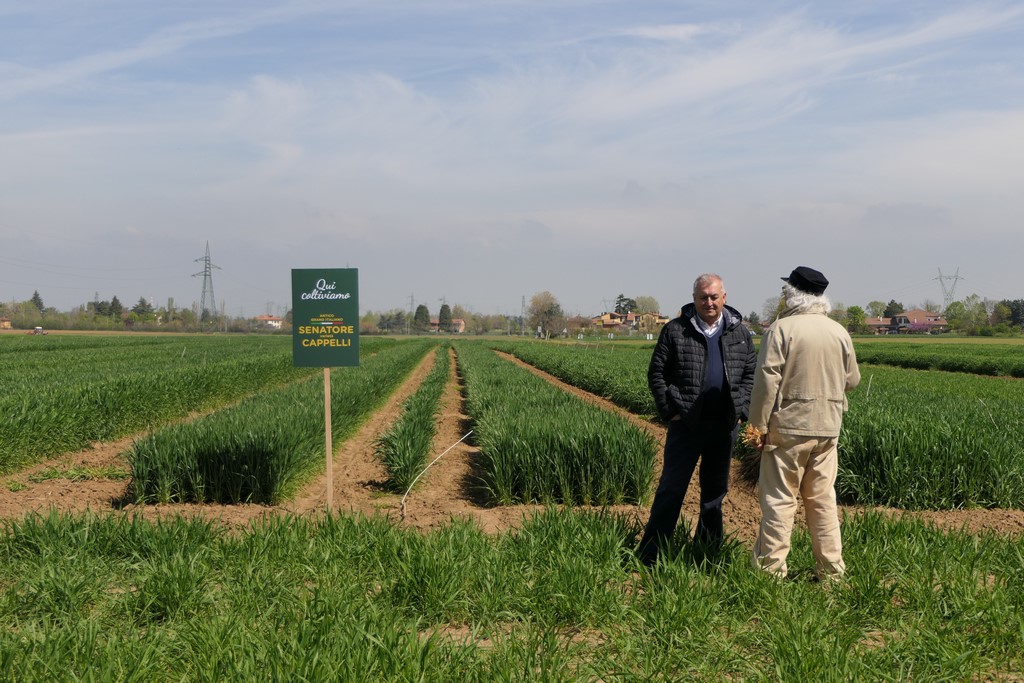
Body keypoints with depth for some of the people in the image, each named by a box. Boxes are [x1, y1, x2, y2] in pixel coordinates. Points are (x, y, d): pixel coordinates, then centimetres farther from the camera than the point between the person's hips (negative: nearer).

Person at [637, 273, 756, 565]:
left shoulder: (739, 333, 7)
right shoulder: (675, 330, -2)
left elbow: (751, 374, 13)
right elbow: (656, 373, 1)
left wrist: (740, 411, 2)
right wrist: (669, 411, -5)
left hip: (724, 425, 3)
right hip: (686, 423, -3)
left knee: (715, 488, 13)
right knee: (671, 487, -3)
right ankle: (649, 553, 2)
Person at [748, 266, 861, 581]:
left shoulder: (780, 329, -10)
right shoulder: (839, 332, 6)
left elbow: (767, 380, -14)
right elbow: (852, 380, 14)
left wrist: (758, 426, -7)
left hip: (788, 426, -5)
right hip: (827, 428, 5)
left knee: (779, 498, 0)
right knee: (823, 499, 12)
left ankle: (771, 568, 3)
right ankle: (831, 568, 17)